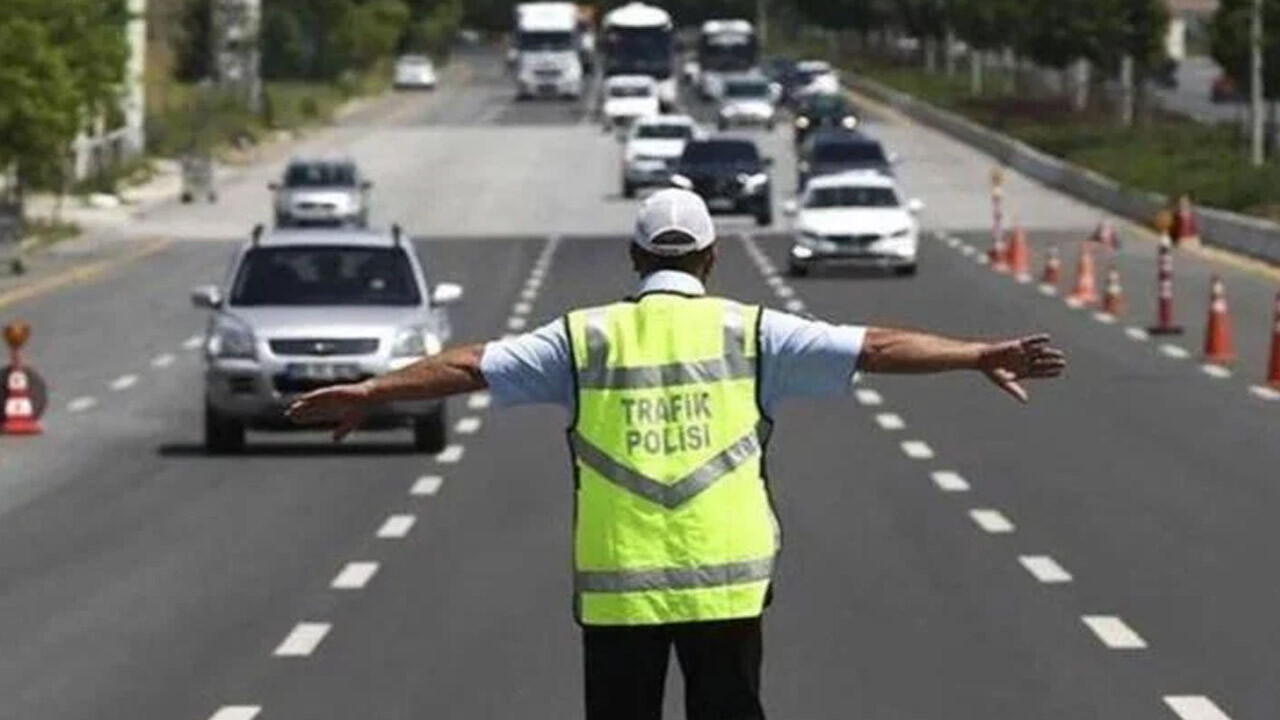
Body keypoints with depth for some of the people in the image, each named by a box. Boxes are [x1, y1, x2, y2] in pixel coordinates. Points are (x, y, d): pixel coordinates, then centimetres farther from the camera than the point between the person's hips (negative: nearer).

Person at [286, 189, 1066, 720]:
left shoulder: (586, 338, 3)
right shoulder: (748, 332, 1)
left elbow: (471, 366, 5)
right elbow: (875, 347, -2)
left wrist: (367, 392, 14)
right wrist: (983, 355, 1)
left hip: (616, 586, 1)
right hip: (726, 581, -1)